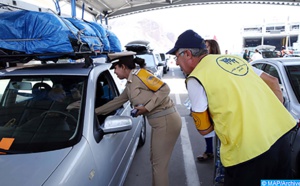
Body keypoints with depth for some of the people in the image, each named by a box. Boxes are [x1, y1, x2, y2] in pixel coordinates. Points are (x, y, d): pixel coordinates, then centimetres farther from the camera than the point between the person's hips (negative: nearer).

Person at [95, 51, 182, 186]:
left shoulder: (139, 74, -13)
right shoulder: (129, 85, 15)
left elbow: (164, 89, -19)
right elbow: (116, 102, 23)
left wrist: (147, 107, -20)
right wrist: (94, 112, 26)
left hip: (166, 121, -9)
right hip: (159, 122, 9)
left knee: (159, 164, 3)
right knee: (155, 161, 20)